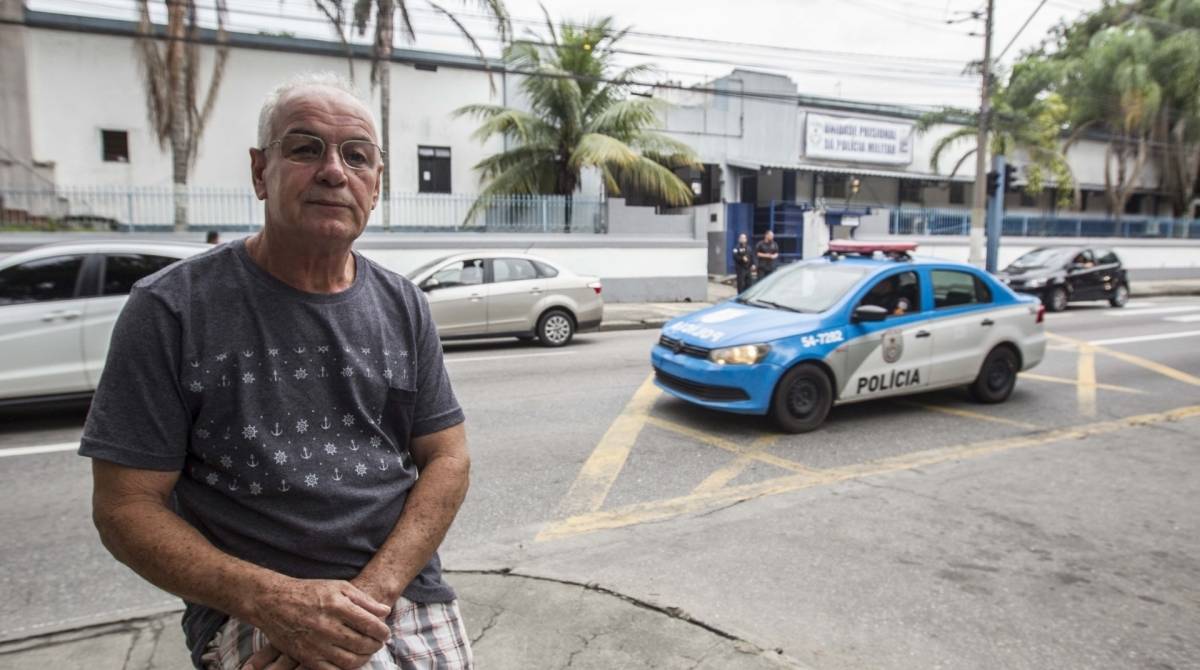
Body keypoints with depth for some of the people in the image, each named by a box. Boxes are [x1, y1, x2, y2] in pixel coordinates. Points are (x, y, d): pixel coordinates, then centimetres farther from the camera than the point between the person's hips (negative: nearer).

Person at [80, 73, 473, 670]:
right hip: (251, 611, -4)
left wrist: (373, 591, -12)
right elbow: (126, 506, -4)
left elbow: (447, 459, 2)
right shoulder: (171, 311, -4)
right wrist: (272, 599, -18)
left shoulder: (404, 307, 5)